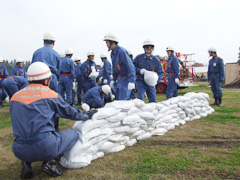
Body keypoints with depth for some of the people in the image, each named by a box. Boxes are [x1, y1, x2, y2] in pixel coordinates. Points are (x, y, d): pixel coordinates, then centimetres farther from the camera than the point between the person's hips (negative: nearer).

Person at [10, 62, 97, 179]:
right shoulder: (51, 95, -2)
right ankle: (50, 161, -1)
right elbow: (70, 112, 10)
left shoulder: (15, 97, 10)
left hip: (20, 151, 5)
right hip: (45, 147, -5)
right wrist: (87, 115, 29)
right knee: (73, 134, 17)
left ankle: (26, 162, 10)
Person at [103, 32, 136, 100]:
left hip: (126, 78, -9)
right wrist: (113, 80, 19)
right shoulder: (113, 53, 12)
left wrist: (131, 81, -29)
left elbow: (131, 67, -23)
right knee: (118, 99, 12)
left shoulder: (121, 51, -18)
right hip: (119, 79, 9)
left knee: (123, 100, -13)